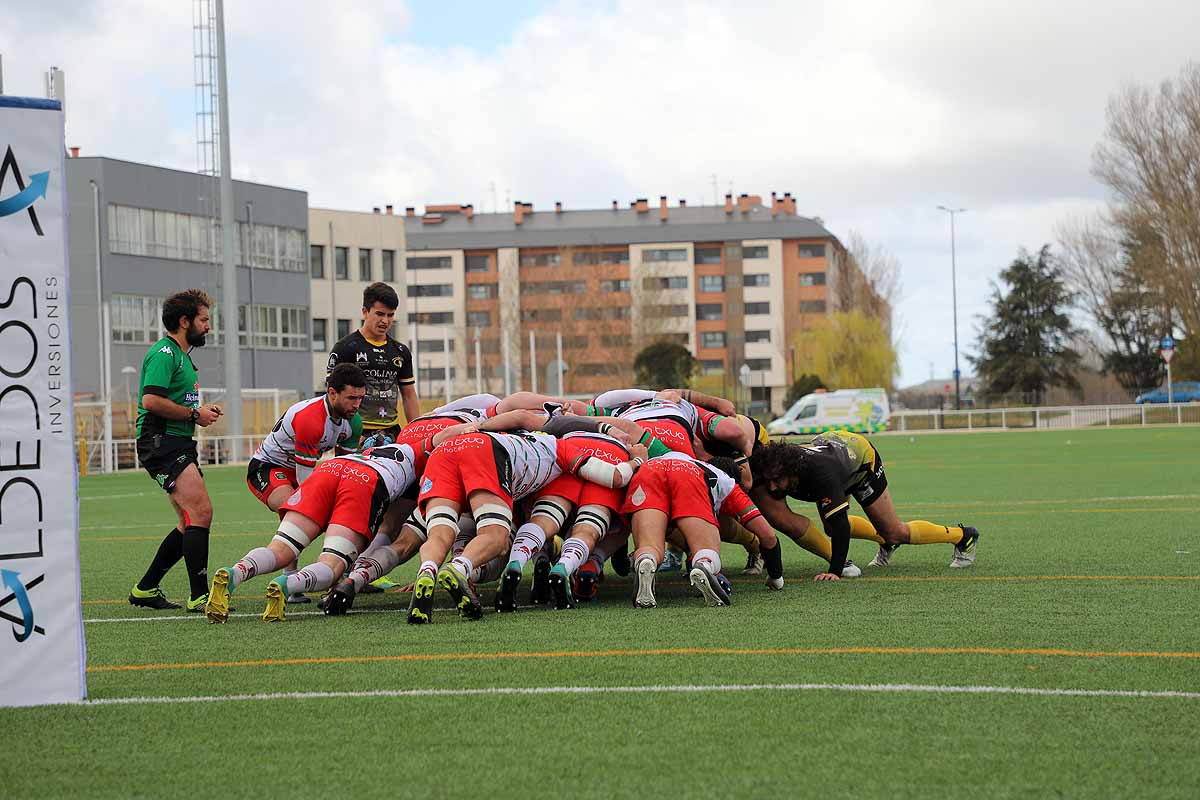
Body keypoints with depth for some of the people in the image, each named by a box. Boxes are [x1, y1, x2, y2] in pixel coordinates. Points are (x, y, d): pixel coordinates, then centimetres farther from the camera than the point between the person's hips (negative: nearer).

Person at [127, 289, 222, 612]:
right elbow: (151, 400, -22)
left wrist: (201, 412, 12)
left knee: (191, 523, 11)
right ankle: (200, 595, -20)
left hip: (179, 445, 11)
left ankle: (145, 589, 19)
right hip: (161, 443, -11)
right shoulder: (164, 353, -11)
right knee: (201, 513, -19)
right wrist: (194, 414, -14)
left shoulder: (182, 355, 23)